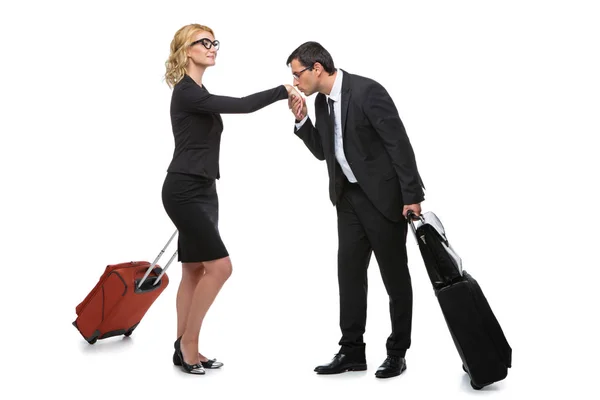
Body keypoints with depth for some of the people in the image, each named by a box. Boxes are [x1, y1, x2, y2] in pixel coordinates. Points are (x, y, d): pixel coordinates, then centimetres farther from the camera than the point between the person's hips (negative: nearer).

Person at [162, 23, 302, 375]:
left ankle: (185, 350, 17)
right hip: (185, 191, -10)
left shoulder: (200, 93, 16)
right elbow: (242, 106, -25)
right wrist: (283, 91, -16)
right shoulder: (186, 92, -15)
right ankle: (188, 342, 2)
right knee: (219, 266, -12)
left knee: (195, 270, 10)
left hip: (203, 190, 10)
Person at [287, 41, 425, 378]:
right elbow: (323, 151, 14)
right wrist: (302, 118, 0)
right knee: (349, 273, 7)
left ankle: (397, 353, 16)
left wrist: (412, 196, -19)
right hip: (349, 197, 7)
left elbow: (399, 143, -18)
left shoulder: (366, 90, -18)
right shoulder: (322, 101, 6)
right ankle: (352, 351, 15)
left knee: (395, 275, 5)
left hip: (384, 196, -7)